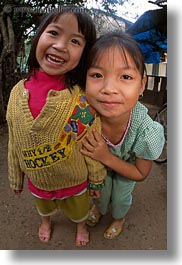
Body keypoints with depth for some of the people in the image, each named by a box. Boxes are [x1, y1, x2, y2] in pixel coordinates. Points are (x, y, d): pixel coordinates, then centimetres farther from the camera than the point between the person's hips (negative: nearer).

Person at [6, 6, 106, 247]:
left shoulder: (83, 97, -26)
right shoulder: (18, 92, -16)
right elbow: (14, 143, -4)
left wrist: (96, 180, -3)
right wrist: (16, 178, 6)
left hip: (75, 181, -2)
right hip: (37, 181, 3)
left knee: (79, 209, 28)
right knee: (43, 206, 34)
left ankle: (81, 225, 64)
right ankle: (46, 221, 69)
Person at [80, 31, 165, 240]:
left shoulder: (148, 132, -42)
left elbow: (141, 174, -24)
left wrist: (107, 158, -36)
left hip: (127, 169, -1)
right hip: (101, 163, 2)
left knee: (121, 197, 25)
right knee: (100, 190, 28)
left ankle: (119, 217, 63)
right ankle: (99, 207, 66)